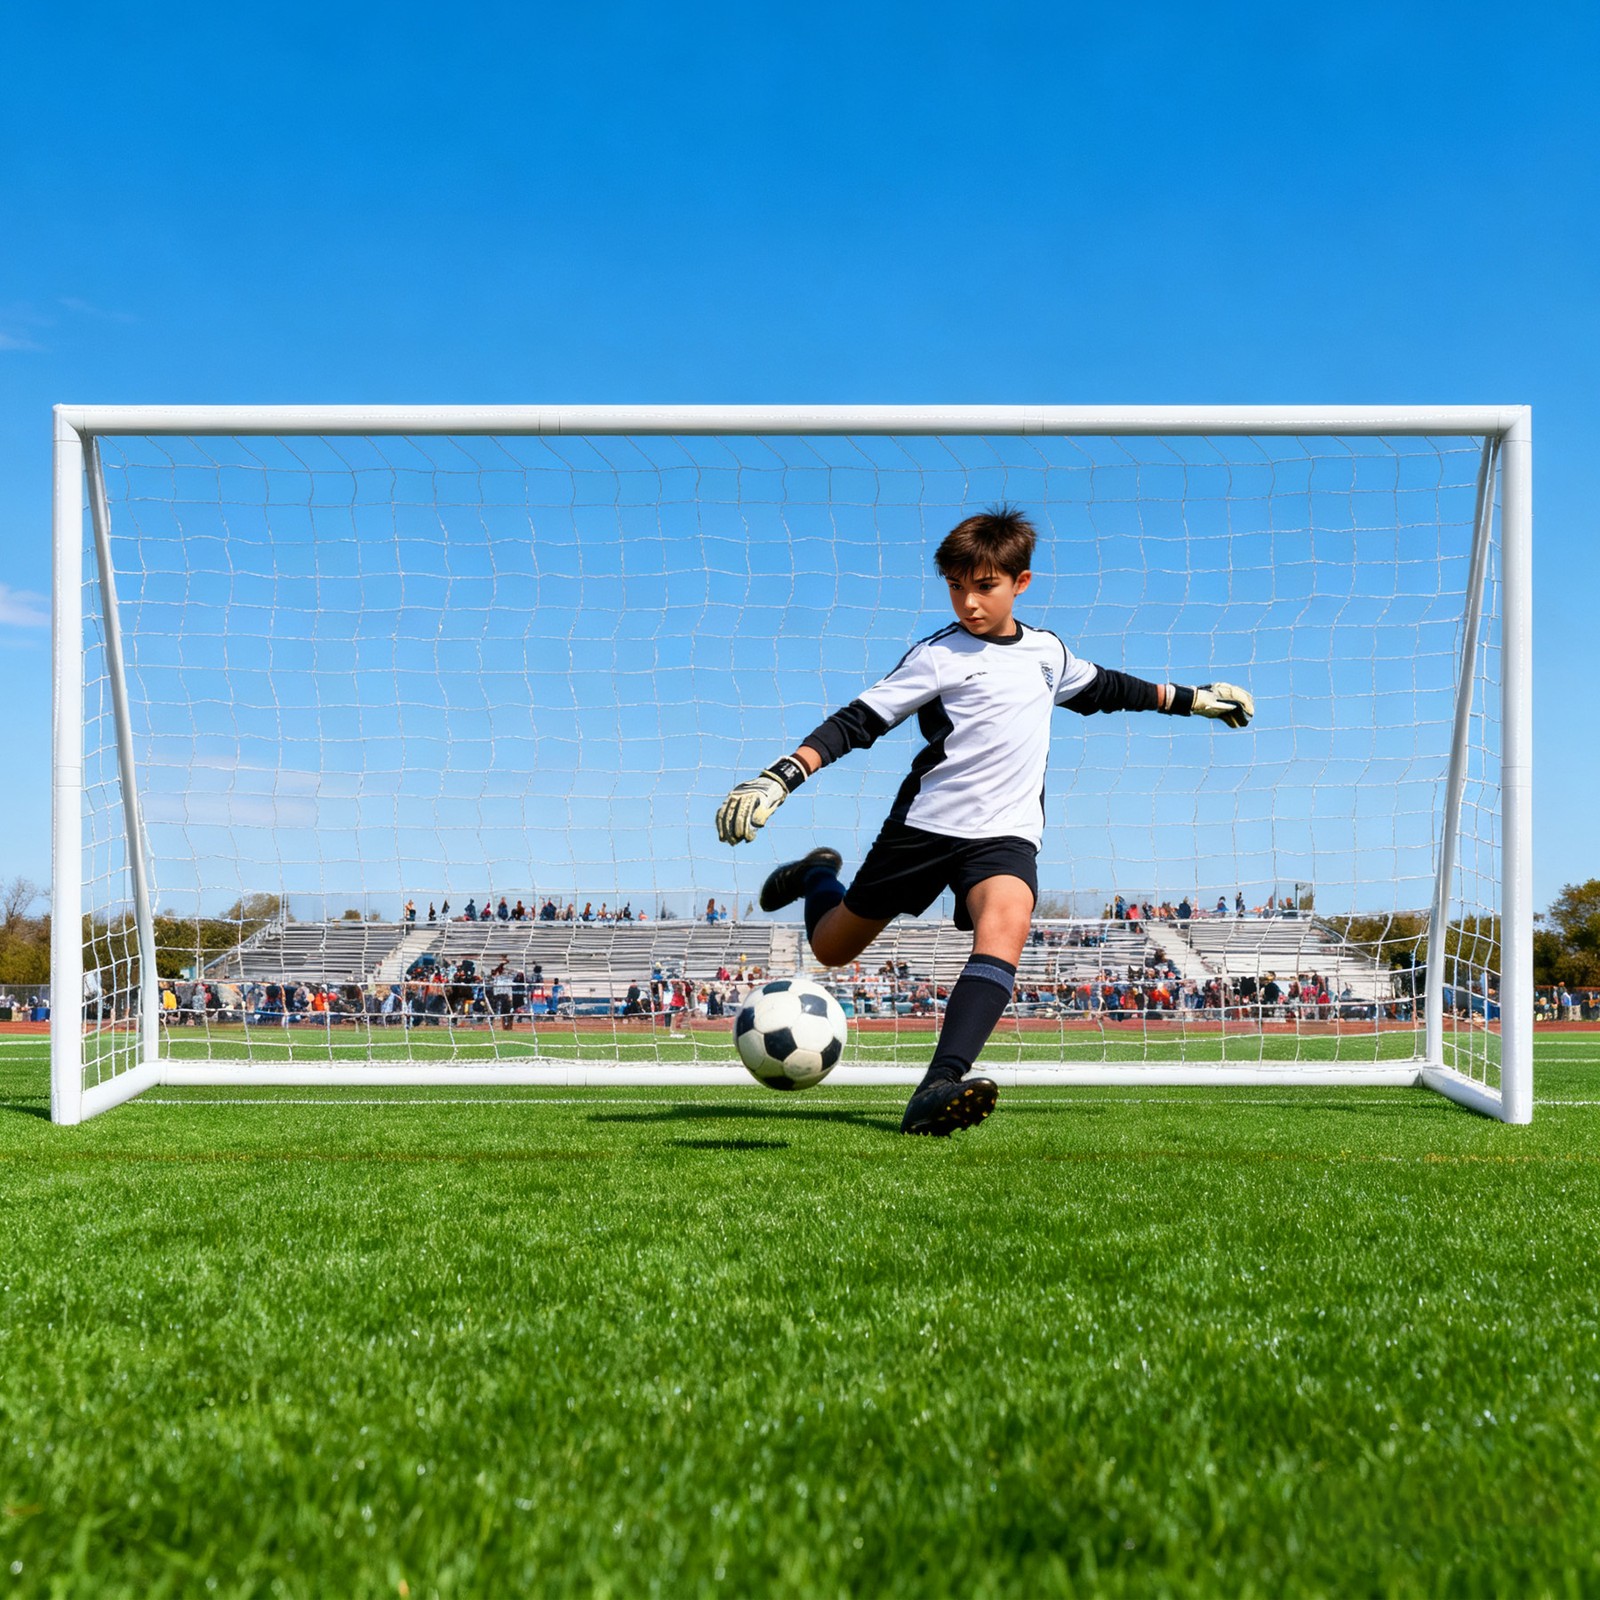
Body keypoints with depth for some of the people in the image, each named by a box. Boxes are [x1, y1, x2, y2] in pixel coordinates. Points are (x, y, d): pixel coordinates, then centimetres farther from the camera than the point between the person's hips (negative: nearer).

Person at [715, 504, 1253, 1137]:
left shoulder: (1046, 651, 10)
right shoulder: (938, 657, -7)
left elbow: (1101, 688, 30)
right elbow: (859, 720, -11)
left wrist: (1192, 699, 35)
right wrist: (778, 778, -22)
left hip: (1006, 832, 2)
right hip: (925, 823, -2)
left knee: (1005, 922, -30)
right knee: (830, 948, 8)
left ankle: (936, 1090, -42)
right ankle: (816, 875, 46)